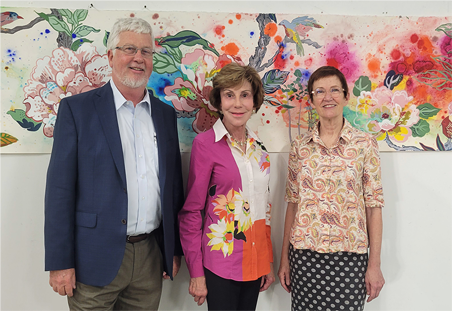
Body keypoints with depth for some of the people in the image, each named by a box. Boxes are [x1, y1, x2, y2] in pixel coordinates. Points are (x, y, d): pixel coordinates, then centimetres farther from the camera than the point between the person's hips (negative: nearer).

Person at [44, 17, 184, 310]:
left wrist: (175, 249, 9)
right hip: (96, 259, -3)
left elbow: (174, 186, 10)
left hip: (151, 256, 4)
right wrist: (60, 262, -9)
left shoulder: (165, 113, 8)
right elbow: (60, 189, -7)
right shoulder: (77, 109, -4)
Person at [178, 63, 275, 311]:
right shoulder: (205, 143, -11)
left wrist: (268, 262, 12)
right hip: (221, 262, -5)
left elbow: (262, 207, 12)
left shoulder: (258, 146, 6)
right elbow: (191, 211, -9)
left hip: (255, 261, 6)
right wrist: (196, 272, -10)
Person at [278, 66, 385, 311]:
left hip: (349, 257, -1)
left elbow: (374, 206, -2)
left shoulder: (365, 143, -3)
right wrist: (284, 260, 6)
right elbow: (292, 203, 5)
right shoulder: (300, 146, 3)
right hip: (304, 256, 2)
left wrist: (374, 265, -4)